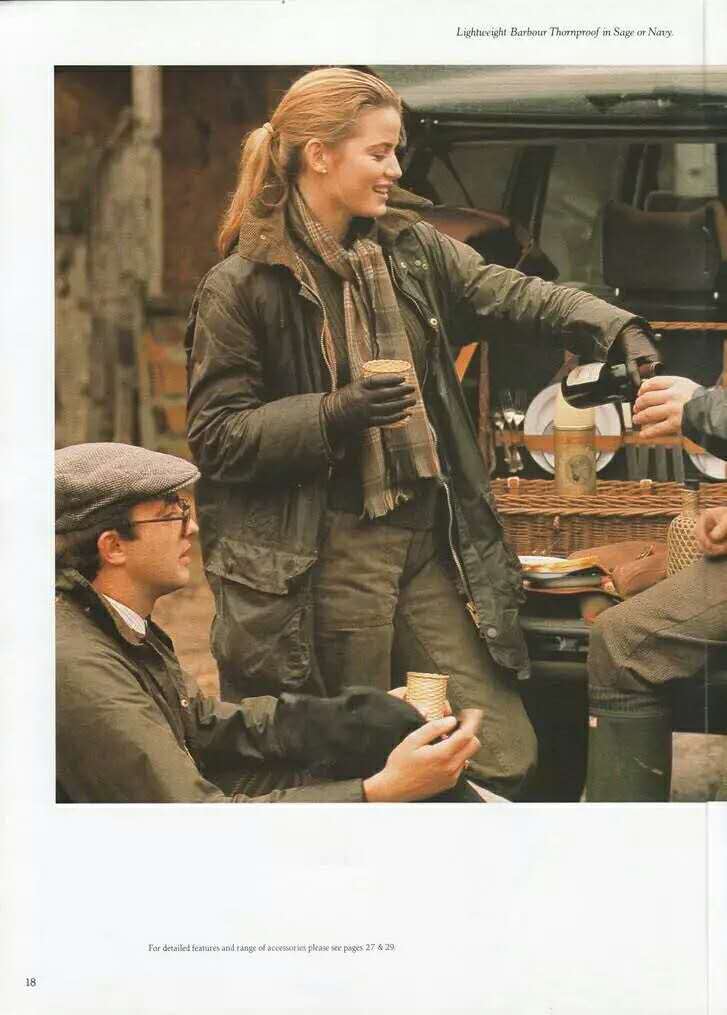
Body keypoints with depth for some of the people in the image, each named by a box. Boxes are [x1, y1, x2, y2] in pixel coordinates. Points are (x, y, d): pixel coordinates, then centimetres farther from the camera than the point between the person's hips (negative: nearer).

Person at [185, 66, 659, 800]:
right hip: (322, 561, -5)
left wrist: (613, 327, -17)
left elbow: (510, 297, 1)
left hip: (427, 544, 6)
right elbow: (213, 436, -8)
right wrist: (335, 415, -20)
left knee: (505, 752, 4)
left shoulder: (412, 250, 9)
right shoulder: (241, 286, -7)